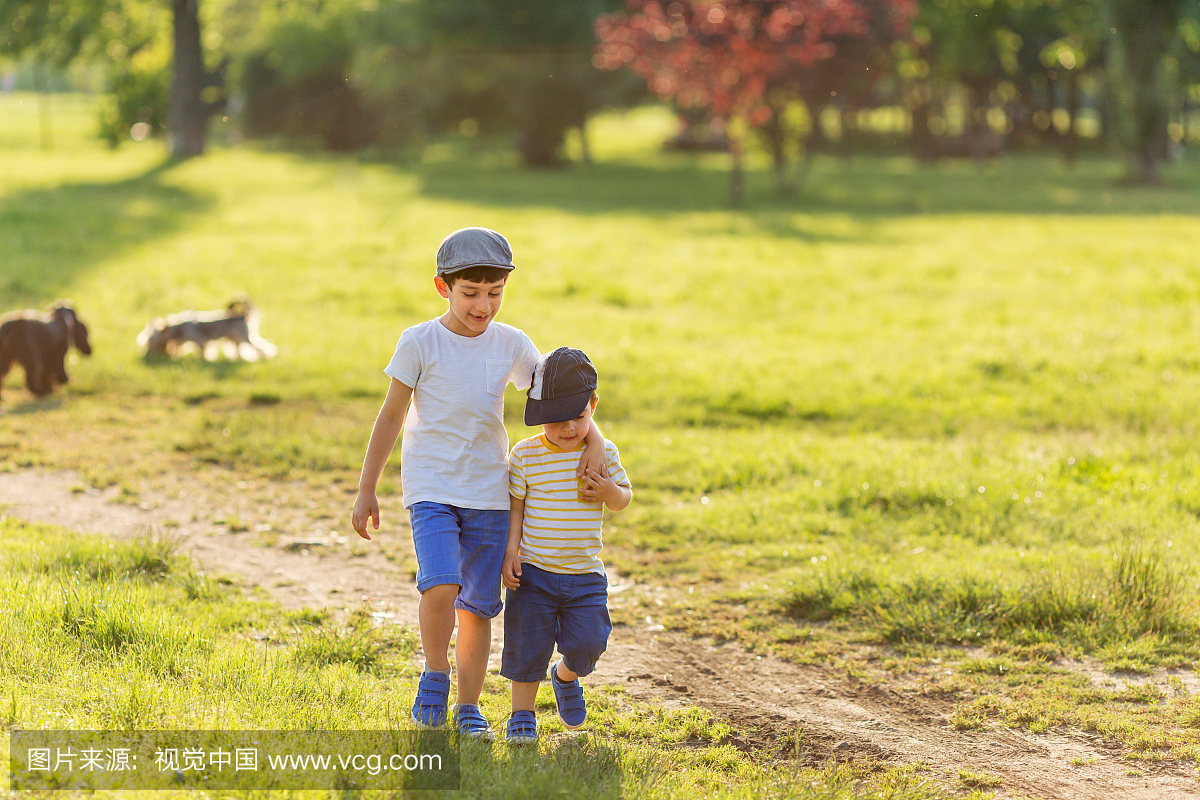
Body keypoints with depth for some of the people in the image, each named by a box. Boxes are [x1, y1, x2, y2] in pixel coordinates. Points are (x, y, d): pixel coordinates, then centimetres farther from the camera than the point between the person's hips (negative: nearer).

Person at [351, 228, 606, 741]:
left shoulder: (512, 345, 1)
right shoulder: (419, 343, -8)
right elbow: (391, 417, -1)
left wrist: (592, 437, -4)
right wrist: (366, 491, 0)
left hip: (489, 494, 3)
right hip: (431, 488, -3)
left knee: (479, 606, 6)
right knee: (440, 585, -23)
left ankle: (469, 707, 19)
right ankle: (435, 677, 0)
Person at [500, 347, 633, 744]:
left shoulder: (603, 453, -2)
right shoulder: (525, 455, -8)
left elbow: (624, 497, 9)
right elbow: (514, 506, 0)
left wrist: (610, 493, -14)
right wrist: (509, 552, -8)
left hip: (585, 576, 2)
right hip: (534, 573, -2)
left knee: (587, 643, -1)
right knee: (528, 647, 3)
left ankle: (566, 676, 33)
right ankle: (522, 716, 20)